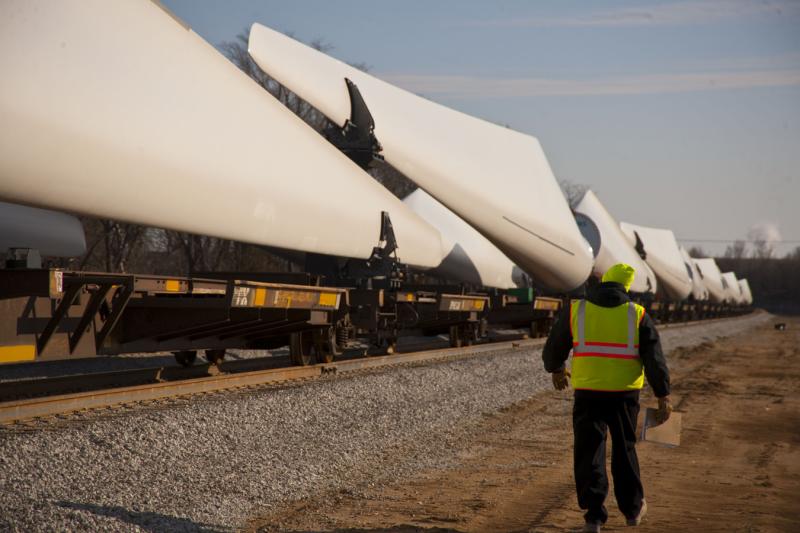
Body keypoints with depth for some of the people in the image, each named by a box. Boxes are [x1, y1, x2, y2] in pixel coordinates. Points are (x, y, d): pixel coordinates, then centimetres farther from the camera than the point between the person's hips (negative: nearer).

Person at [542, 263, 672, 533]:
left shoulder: (575, 310, -1)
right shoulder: (637, 314, 0)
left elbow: (555, 346, 9)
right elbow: (655, 358, -3)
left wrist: (556, 369, 29)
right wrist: (663, 396, 1)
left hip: (588, 392, -1)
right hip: (625, 393, 1)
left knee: (589, 453, 4)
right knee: (624, 450, 18)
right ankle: (632, 508, 29)